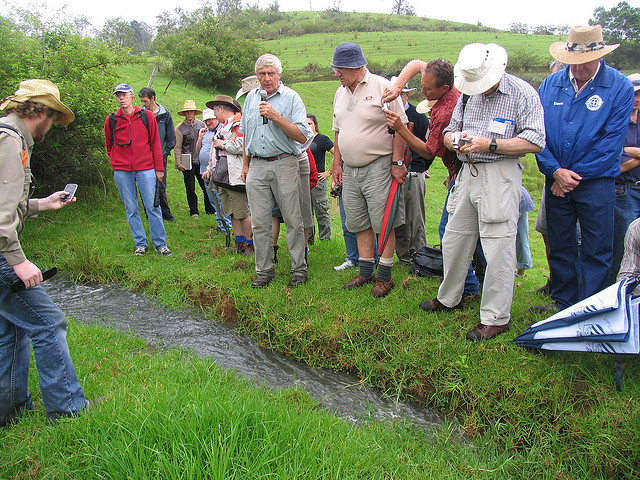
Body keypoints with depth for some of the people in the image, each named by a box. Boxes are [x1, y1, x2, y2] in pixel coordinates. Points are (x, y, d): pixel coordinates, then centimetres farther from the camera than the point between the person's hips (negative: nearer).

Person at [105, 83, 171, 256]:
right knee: (131, 209, 6)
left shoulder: (146, 116, 3)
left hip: (145, 169, -2)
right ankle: (140, 244, 16)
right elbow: (110, 146, 20)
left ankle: (160, 243, 9)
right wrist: (116, 165, 14)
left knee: (153, 207, -1)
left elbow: (155, 142, 6)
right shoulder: (111, 120, 7)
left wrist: (159, 168, 4)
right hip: (122, 172, 2)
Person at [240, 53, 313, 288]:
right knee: (259, 222, 4)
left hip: (284, 165, -4)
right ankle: (264, 271, 15)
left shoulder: (291, 98, -1)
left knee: (293, 219, 1)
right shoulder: (251, 97, 14)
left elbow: (302, 136, -10)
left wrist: (276, 116, -17)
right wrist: (245, 164, 20)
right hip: (257, 166, 4)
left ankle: (299, 269, 12)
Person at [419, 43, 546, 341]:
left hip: (500, 175, -6)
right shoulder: (469, 92, 13)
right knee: (454, 240, 13)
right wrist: (453, 138, -5)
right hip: (467, 172, 7)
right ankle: (449, 299, 32)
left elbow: (536, 141, -13)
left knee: (498, 248, -5)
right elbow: (449, 130, 20)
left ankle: (496, 318, 6)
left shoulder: (523, 93, -6)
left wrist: (490, 144, -20)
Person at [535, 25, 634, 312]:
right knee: (559, 245, 12)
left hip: (596, 182, -3)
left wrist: (575, 175, -11)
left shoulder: (620, 87, -5)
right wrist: (555, 171, -9)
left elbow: (612, 141, -9)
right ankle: (563, 302, 27)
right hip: (556, 181, 3)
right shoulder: (551, 85, 5)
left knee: (596, 251, 2)